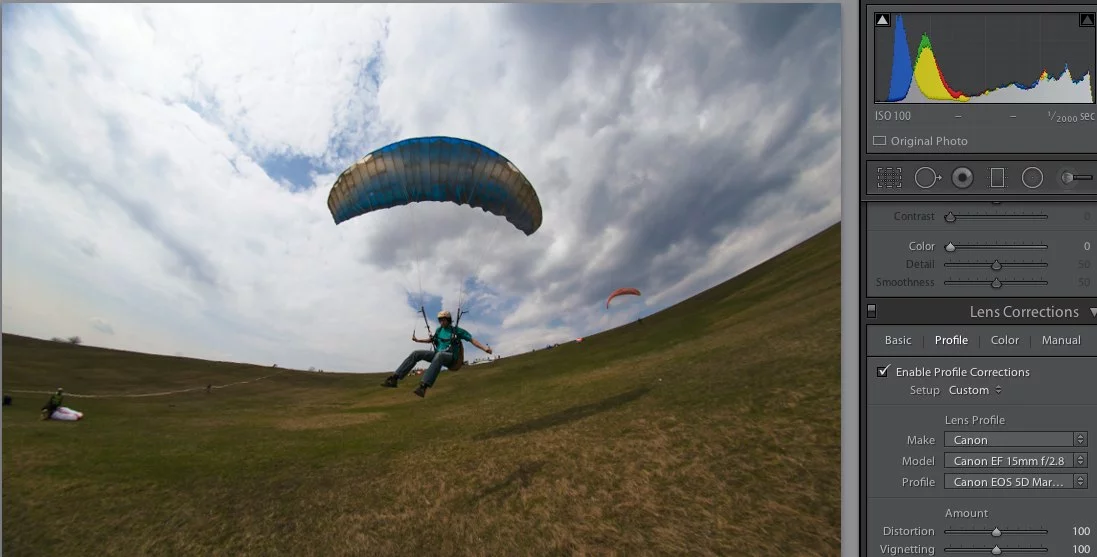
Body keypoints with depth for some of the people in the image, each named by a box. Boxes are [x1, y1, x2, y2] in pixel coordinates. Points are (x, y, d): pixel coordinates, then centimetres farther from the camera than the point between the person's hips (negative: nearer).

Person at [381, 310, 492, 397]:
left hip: (450, 358, -6)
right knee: (416, 354, -14)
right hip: (438, 354, 6)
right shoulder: (439, 330, 17)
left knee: (439, 355, -42)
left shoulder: (457, 331, 1)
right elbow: (431, 340, 35)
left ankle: (423, 386, -56)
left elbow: (472, 340, -3)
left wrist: (485, 348, -17)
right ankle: (394, 378, -19)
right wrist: (418, 340, 21)